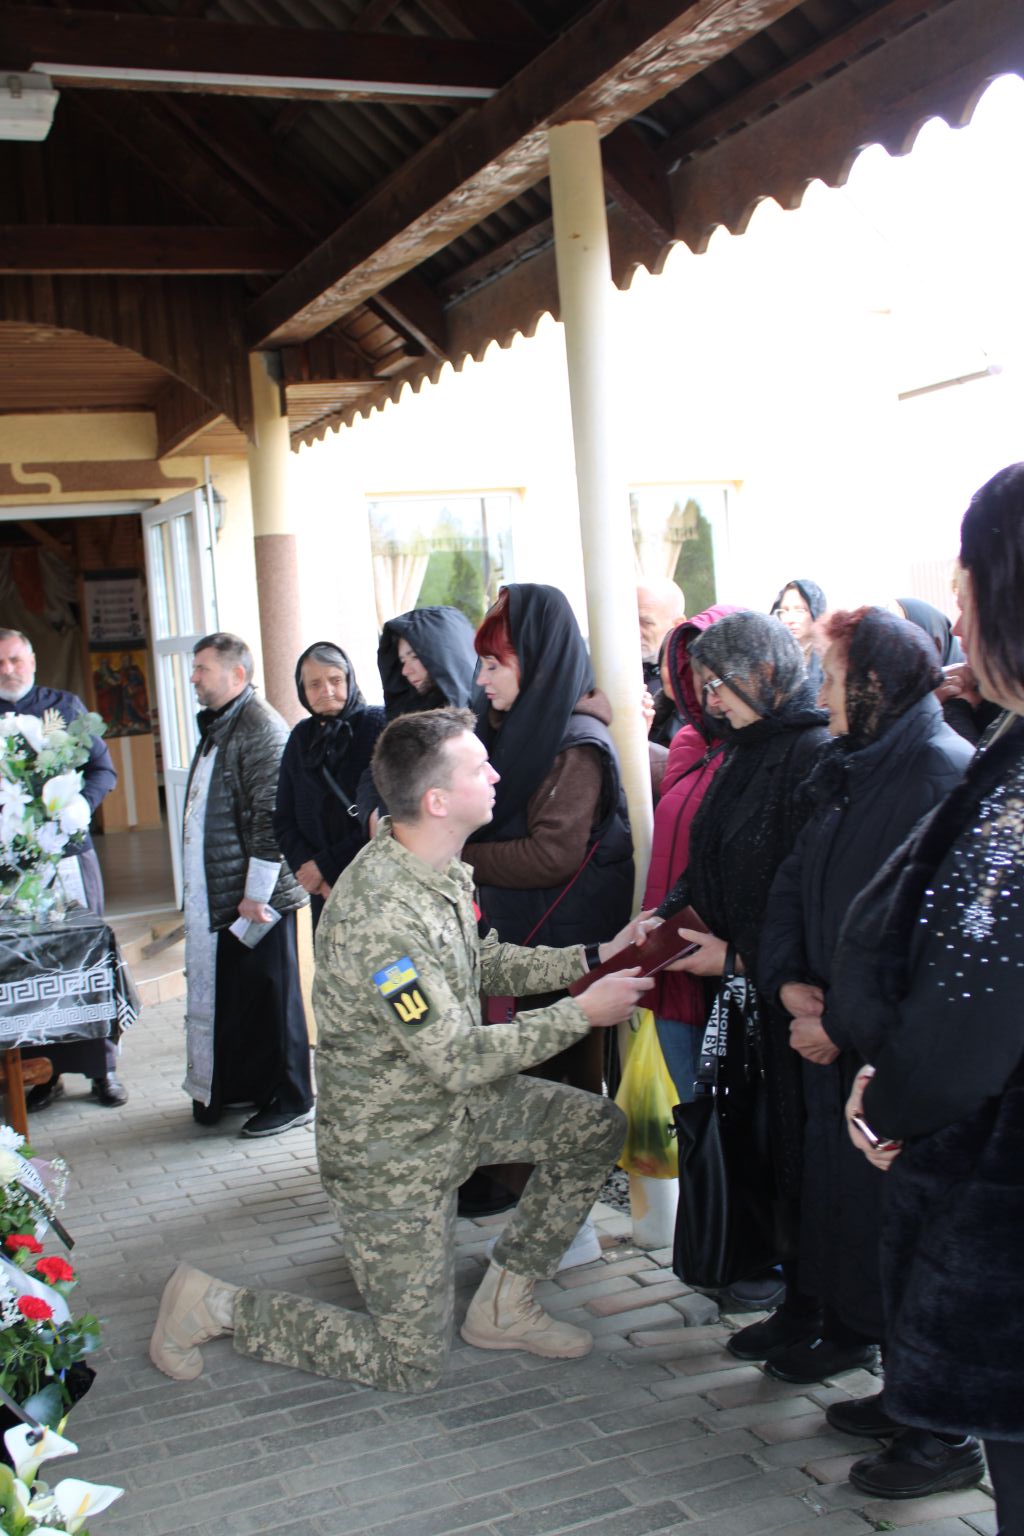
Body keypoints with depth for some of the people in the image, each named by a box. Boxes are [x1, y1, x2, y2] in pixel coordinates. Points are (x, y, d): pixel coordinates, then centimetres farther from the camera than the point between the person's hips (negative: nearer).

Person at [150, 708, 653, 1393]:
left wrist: (595, 957, 2)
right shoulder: (379, 914, -33)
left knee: (598, 1126, 6)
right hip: (393, 1149, -8)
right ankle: (212, 1306, 15)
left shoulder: (443, 871, -4)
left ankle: (505, 1302, 17)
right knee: (411, 1364, 3)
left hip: (457, 1103, 8)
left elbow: (483, 964, 11)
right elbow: (460, 1060, -29)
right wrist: (583, 1013, -21)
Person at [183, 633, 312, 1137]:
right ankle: (233, 1086, 27)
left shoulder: (262, 728, -15)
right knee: (224, 994, 15)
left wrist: (256, 893, -20)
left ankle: (289, 1101, 12)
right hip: (217, 898, 9)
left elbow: (270, 817, -20)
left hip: (257, 897, -9)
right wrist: (197, 895, 19)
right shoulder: (216, 726, 16)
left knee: (268, 998, 1)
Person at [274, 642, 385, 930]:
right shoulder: (302, 737, 11)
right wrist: (305, 866, -5)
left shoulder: (379, 725, -6)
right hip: (323, 891, 5)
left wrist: (327, 864, -11)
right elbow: (283, 820, 13)